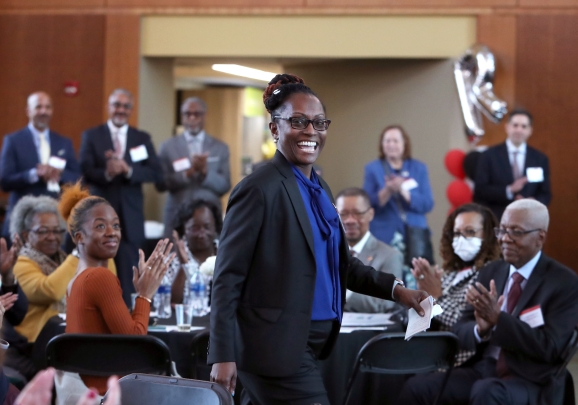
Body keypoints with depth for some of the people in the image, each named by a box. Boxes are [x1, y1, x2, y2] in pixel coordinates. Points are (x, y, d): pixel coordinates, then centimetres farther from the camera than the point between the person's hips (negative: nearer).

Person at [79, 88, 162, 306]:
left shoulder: (142, 138, 11)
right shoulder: (91, 135, 6)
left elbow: (155, 173, 0)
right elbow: (85, 171, -6)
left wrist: (128, 170, -17)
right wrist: (106, 173, -25)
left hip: (130, 217, 2)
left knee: (127, 273, 1)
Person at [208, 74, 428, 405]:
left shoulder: (319, 189, 13)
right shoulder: (259, 190, -13)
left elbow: (342, 263, 21)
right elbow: (227, 278, -14)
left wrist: (395, 289, 7)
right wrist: (223, 356, -17)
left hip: (308, 348, 8)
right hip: (277, 348, -8)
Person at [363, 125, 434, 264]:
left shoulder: (419, 168, 10)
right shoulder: (372, 169, 7)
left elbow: (427, 204, 0)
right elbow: (367, 205, -1)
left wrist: (403, 191, -15)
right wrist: (387, 191, -19)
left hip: (415, 236, 1)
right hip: (384, 237, -1)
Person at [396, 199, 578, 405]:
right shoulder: (491, 272, 12)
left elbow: (549, 347, -13)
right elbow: (460, 331, 10)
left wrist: (498, 318, -22)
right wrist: (481, 329, -14)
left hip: (530, 381, -5)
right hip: (482, 370, 6)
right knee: (415, 388, -19)